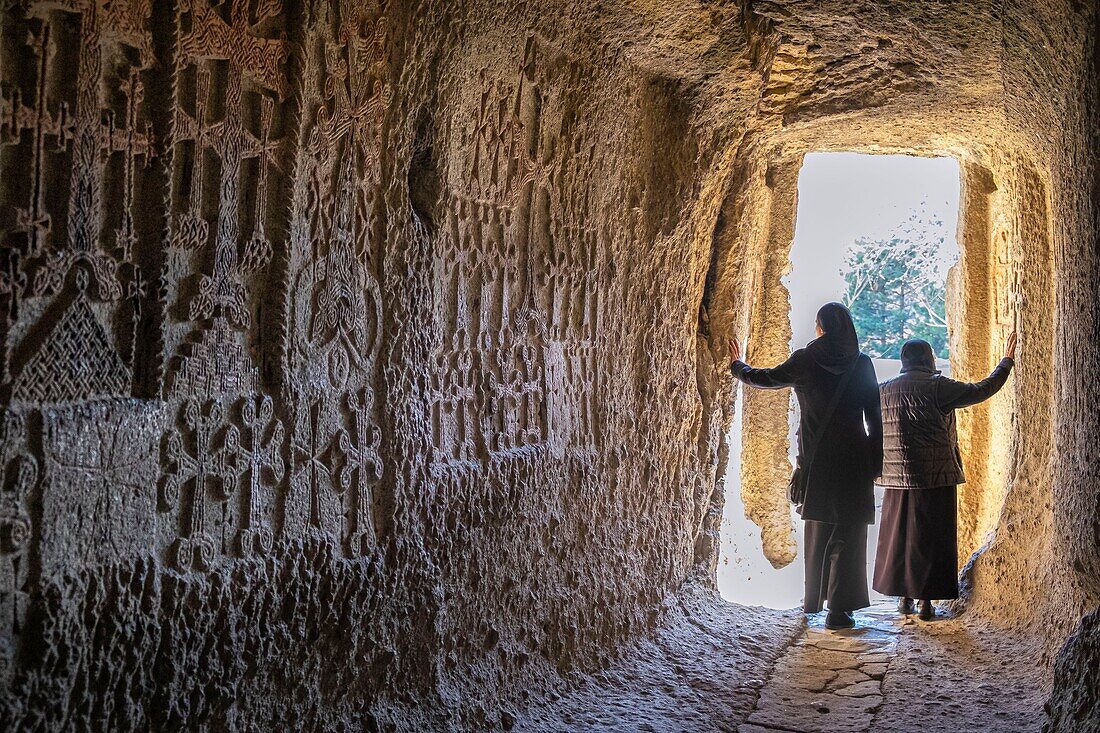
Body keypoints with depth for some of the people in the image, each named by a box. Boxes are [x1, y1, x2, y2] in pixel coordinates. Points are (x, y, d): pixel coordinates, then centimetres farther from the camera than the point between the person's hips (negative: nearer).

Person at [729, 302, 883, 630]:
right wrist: (875, 463, 4)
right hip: (854, 457, -1)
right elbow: (874, 416, -2)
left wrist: (737, 364, 32)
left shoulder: (805, 360, -1)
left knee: (818, 528, 17)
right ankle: (839, 609, -5)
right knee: (847, 532, 0)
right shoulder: (862, 364, -2)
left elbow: (765, 378, 12)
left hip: (817, 458, 2)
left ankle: (813, 599, 28)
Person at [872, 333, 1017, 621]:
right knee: (932, 538, 3)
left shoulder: (884, 390, 5)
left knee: (899, 535, 13)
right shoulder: (938, 387, -7)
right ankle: (926, 600, 4)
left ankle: (903, 596, 18)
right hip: (936, 478, -4)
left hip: (898, 478, 4)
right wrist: (1006, 362, 11)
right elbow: (981, 390, -2)